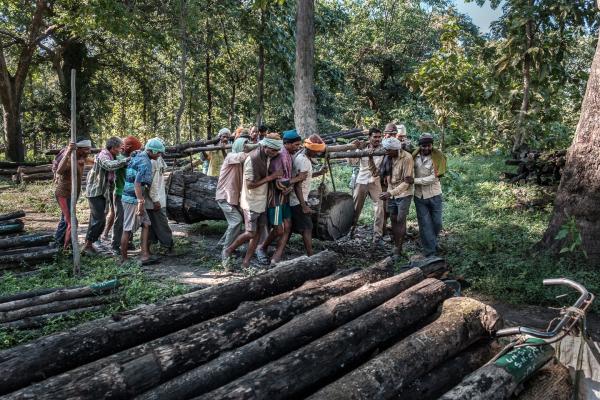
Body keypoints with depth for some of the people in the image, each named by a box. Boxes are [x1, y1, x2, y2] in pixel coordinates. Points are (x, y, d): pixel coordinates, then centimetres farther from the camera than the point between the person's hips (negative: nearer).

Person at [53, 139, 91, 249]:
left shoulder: (80, 158, 3)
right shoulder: (69, 159, -24)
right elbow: (59, 170, -46)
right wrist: (68, 153, -56)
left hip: (72, 194, 10)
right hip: (64, 195, -10)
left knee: (65, 220, 21)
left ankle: (58, 243, 35)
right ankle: (66, 247, -7)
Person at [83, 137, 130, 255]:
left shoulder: (109, 156, 13)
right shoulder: (102, 156, -18)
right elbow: (110, 165, -39)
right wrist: (126, 160, -38)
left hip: (101, 192, 10)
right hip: (95, 192, -10)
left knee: (96, 219, 15)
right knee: (99, 220, -10)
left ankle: (88, 243, 25)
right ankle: (88, 245, 0)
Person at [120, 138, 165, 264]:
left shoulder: (137, 157, 12)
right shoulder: (146, 163, -17)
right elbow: (137, 183, -25)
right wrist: (141, 202, -25)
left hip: (128, 196, 9)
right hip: (132, 199, -9)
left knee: (146, 224, 9)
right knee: (128, 229, 1)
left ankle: (145, 256, 7)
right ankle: (124, 258, 11)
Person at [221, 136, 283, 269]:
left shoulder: (267, 156, 0)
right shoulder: (252, 159, -24)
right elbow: (250, 184, -24)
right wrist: (271, 177, -23)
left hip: (262, 200, 8)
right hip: (251, 202, -8)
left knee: (258, 231, 7)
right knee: (250, 233, -5)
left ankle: (246, 262, 16)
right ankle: (227, 251, 17)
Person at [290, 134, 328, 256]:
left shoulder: (300, 155, 7)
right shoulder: (304, 161, -22)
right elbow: (297, 185, -24)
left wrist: (319, 173, 7)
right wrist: (304, 206, -24)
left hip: (292, 200, 9)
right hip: (298, 201, -9)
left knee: (291, 227, 17)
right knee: (307, 228, -4)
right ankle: (310, 256, -1)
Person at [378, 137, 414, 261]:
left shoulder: (406, 158, -20)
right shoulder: (388, 157, -2)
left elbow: (407, 181, -21)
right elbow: (382, 173, 5)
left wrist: (391, 192, -26)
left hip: (404, 194, -5)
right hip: (391, 193, 6)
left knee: (400, 220, -3)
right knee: (393, 220, 9)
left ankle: (398, 249, 7)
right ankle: (396, 246, 20)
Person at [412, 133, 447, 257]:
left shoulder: (437, 157, -10)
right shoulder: (415, 156, -1)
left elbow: (433, 178, -17)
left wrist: (415, 180, -21)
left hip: (434, 195, -1)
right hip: (419, 196, 1)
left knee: (437, 223, 9)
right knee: (425, 224, 3)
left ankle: (432, 242, 37)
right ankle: (430, 252, 10)